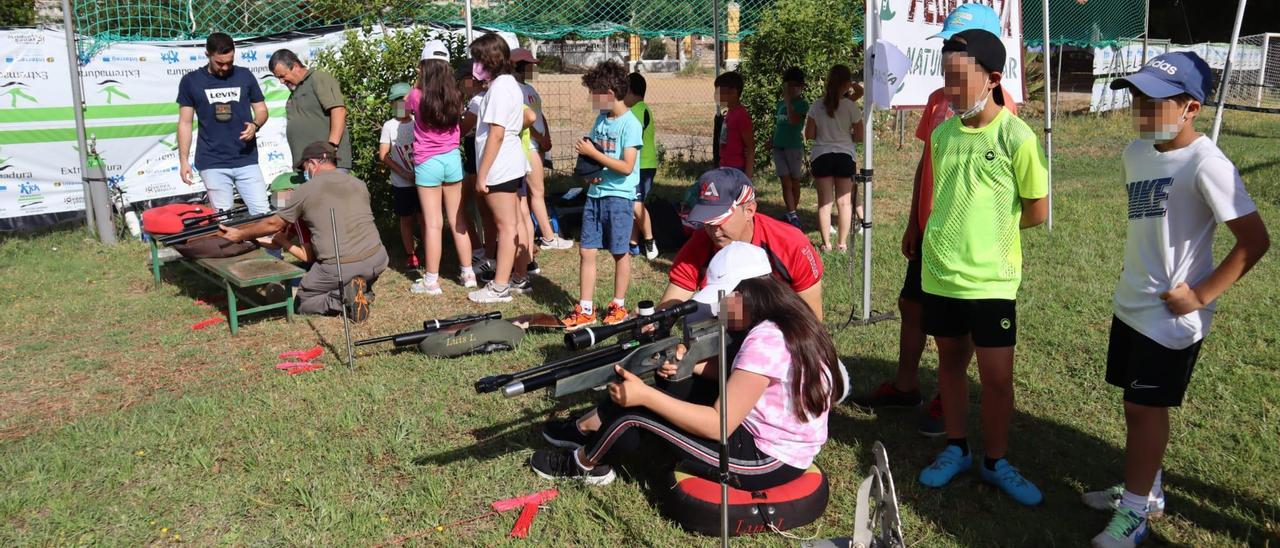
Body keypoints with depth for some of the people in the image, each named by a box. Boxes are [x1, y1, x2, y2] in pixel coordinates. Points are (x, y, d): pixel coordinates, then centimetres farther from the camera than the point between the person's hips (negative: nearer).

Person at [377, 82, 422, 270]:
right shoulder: (389, 126, -1)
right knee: (407, 219, 9)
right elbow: (383, 155, -3)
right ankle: (410, 254, 20)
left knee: (423, 218, -1)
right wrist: (403, 173, -12)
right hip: (401, 184, 0)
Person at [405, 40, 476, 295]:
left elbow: (406, 103, 14)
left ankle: (431, 281, 6)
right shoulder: (454, 97, -2)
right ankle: (468, 273, 18)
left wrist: (417, 84, 19)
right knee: (458, 220, 12)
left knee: (433, 223, 0)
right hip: (453, 159, 3)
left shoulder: (417, 96, -10)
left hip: (427, 162, -3)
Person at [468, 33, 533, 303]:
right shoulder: (510, 83, 13)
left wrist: (481, 174, -20)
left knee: (506, 225, -4)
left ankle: (500, 286, 3)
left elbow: (496, 135, -21)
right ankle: (520, 278, 22)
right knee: (515, 223, 14)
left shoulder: (499, 87, -17)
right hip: (513, 164, 10)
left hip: (500, 167, -10)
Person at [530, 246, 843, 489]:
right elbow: (741, 372, 12)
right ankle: (598, 429, 28)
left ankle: (585, 465, 26)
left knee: (634, 416, -4)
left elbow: (718, 425, -25)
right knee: (680, 387, 14)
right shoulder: (786, 321, 2)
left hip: (767, 463, -9)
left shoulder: (765, 341, -27)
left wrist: (645, 395, -21)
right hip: (781, 444, 10)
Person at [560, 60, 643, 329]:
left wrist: (593, 153, -17)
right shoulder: (601, 119, 10)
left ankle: (618, 306, 21)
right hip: (595, 192, 7)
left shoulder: (630, 124, -13)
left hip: (619, 195, -7)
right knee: (586, 251, 5)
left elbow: (626, 166, -20)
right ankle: (585, 309, 12)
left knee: (620, 252, 7)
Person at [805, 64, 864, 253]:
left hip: (821, 156, 1)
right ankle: (842, 243, 11)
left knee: (824, 202, 6)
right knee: (844, 202, 7)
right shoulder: (851, 106, -7)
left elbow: (809, 134, 1)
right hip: (844, 156, -1)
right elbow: (859, 137, -4)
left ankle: (826, 243, 7)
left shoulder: (817, 106, -2)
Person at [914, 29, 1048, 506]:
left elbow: (1038, 210, -6)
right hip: (941, 272, 4)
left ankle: (996, 462, 24)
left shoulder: (1016, 138, -13)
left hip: (991, 279, -4)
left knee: (996, 376, 4)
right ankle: (956, 449, 32)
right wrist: (954, 234, 4)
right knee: (951, 361, 16)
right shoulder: (943, 133, 2)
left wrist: (990, 231, 1)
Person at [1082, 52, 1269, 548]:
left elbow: (1254, 239, -20)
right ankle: (1145, 491, 35)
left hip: (1172, 315, -7)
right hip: (1131, 304, 7)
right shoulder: (1136, 152, 4)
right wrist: (1134, 271, 11)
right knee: (1134, 403, 17)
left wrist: (1201, 295, -18)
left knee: (1146, 406, 2)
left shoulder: (1205, 164, -20)